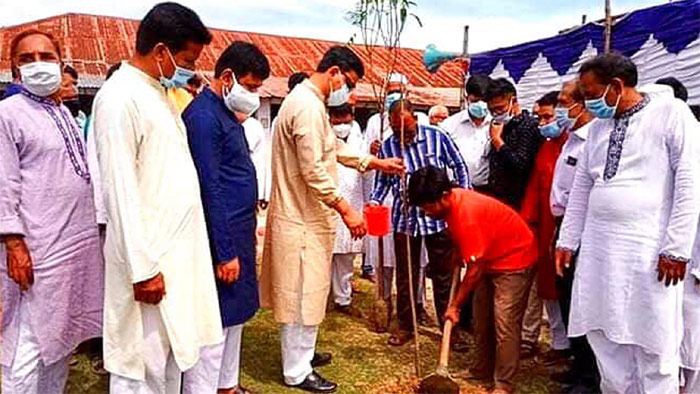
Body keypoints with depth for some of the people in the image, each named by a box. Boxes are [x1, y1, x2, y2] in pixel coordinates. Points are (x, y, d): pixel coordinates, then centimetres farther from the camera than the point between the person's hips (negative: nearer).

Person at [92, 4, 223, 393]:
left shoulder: (158, 92, 13)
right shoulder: (119, 98, -15)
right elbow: (120, 190, -19)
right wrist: (143, 267, -19)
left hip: (176, 250, 9)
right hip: (150, 257, -9)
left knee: (173, 353, 19)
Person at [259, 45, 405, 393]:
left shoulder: (308, 102, 15)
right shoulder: (308, 106, -20)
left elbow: (336, 150, 22)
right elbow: (314, 172, -25)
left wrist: (378, 164, 20)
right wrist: (346, 210, -21)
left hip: (305, 215, 11)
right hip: (303, 220, -11)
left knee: (305, 292, 20)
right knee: (302, 294, 1)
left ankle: (300, 353, 36)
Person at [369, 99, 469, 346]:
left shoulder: (436, 137, -6)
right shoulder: (387, 147, -1)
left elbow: (459, 167, 2)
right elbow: (383, 181, 8)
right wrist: (375, 201, -10)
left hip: (438, 216, -1)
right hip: (404, 218, 2)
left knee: (443, 275, 10)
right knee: (405, 276, 11)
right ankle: (405, 327, 27)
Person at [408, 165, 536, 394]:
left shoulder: (468, 215, -33)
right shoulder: (453, 200, -7)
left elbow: (476, 268, -27)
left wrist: (455, 306, -19)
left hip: (514, 259, -9)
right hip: (490, 258, 10)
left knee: (504, 323, -11)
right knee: (481, 319, 12)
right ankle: (482, 371, 23)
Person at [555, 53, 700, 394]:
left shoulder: (671, 113, -4)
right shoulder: (598, 127, 14)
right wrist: (567, 240, 14)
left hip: (649, 250, -6)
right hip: (598, 247, 6)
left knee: (652, 341, 3)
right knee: (602, 334, 12)